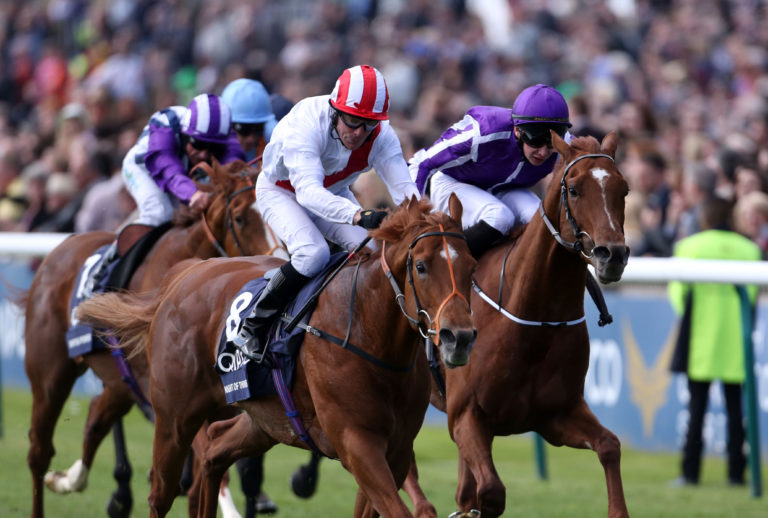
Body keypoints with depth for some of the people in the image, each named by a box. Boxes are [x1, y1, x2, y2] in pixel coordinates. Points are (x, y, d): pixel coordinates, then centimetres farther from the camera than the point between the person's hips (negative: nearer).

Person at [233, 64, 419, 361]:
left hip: (334, 193, 5)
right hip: (281, 191, -5)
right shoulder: (305, 125, -40)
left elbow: (403, 186, -34)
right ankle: (251, 329, -16)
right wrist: (359, 215, -68)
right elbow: (308, 192, -52)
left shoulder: (381, 136, -26)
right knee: (313, 253, -30)